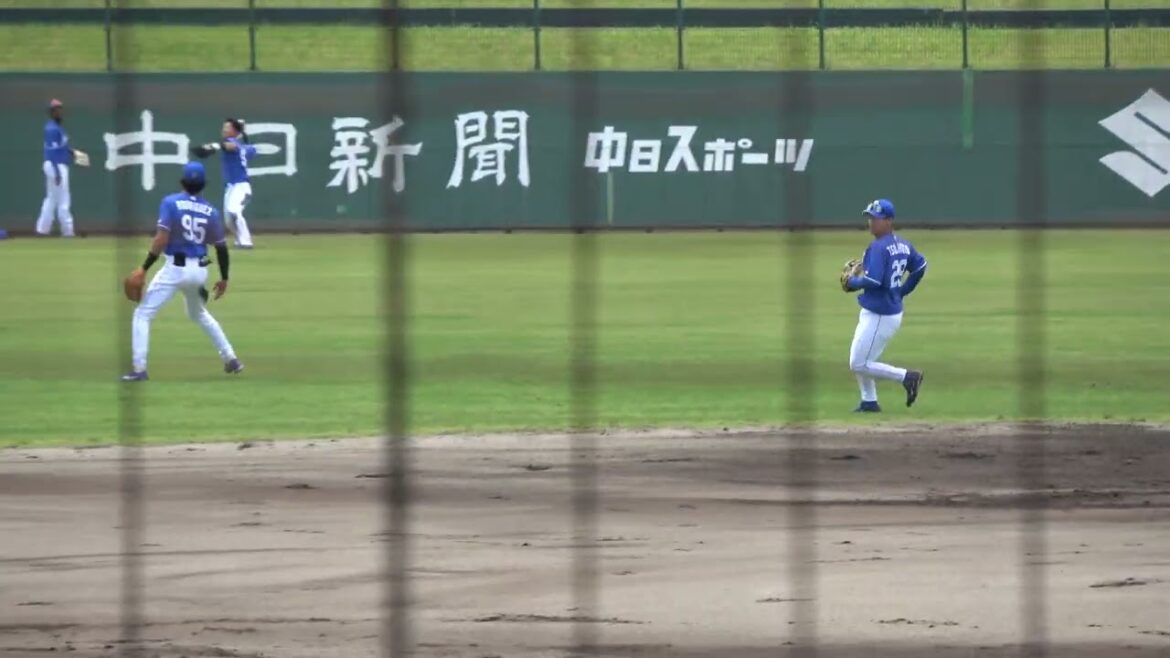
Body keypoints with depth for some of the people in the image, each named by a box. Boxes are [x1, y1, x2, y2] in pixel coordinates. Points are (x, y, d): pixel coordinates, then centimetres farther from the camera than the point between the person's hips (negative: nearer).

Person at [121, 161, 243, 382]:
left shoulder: (171, 203, -8)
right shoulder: (210, 211, 4)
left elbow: (162, 239, -17)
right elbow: (222, 247, 8)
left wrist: (144, 268, -13)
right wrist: (224, 278, 20)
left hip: (175, 269, -5)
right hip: (200, 270, 5)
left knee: (142, 314, 2)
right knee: (199, 313, 32)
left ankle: (140, 370, -10)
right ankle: (231, 359, 31)